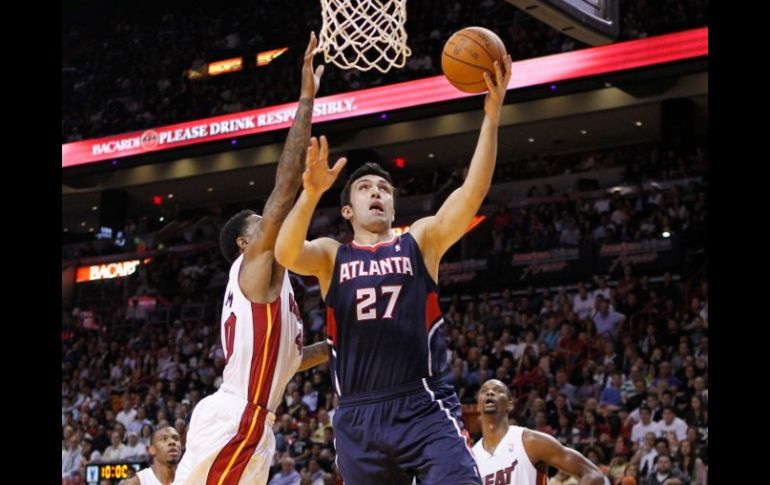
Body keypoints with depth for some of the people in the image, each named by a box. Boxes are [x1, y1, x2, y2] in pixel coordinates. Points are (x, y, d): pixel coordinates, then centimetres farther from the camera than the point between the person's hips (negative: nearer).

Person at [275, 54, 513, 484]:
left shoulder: (421, 241, 11)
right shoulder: (330, 255, 12)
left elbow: (473, 192, -3)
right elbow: (286, 254, -10)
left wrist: (491, 115, -13)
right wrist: (312, 192, -25)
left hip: (425, 407, -1)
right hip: (359, 417, 2)